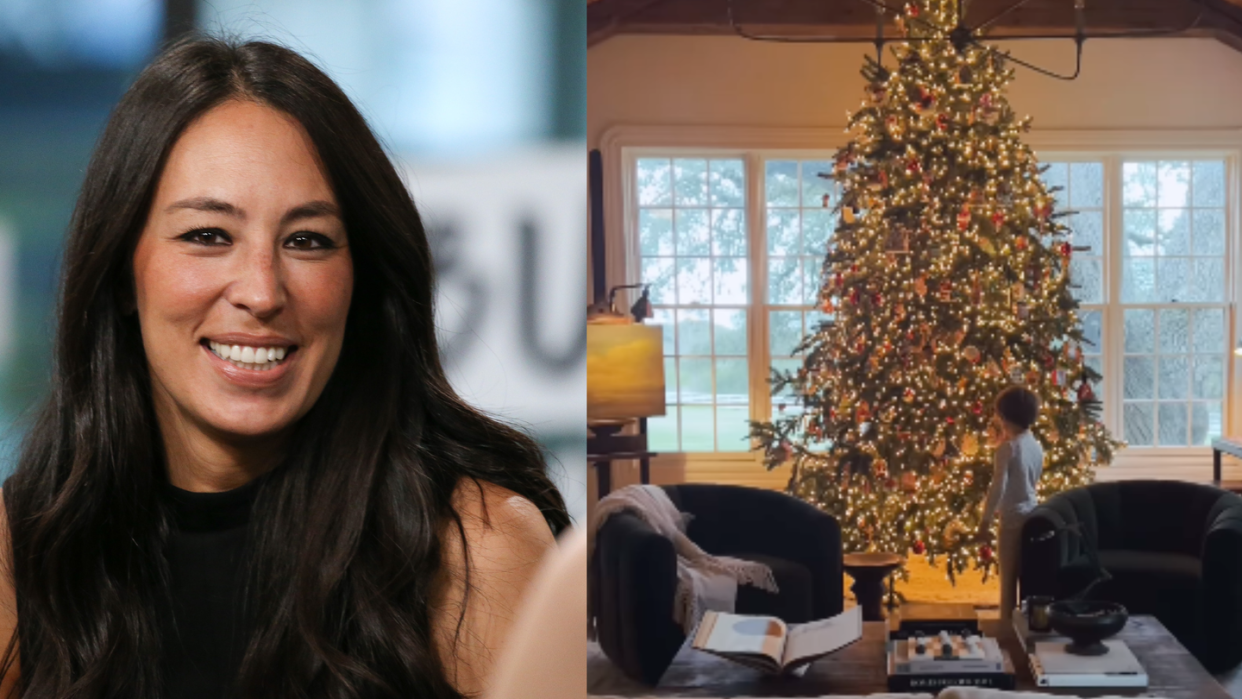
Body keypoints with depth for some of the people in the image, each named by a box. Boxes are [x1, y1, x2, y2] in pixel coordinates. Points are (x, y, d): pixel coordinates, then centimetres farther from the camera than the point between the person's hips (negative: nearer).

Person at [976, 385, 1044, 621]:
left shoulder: (1008, 447, -14)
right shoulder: (1037, 447, 8)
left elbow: (998, 487, -19)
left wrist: (985, 521, -12)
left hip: (1013, 521, -7)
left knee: (1009, 581, 0)